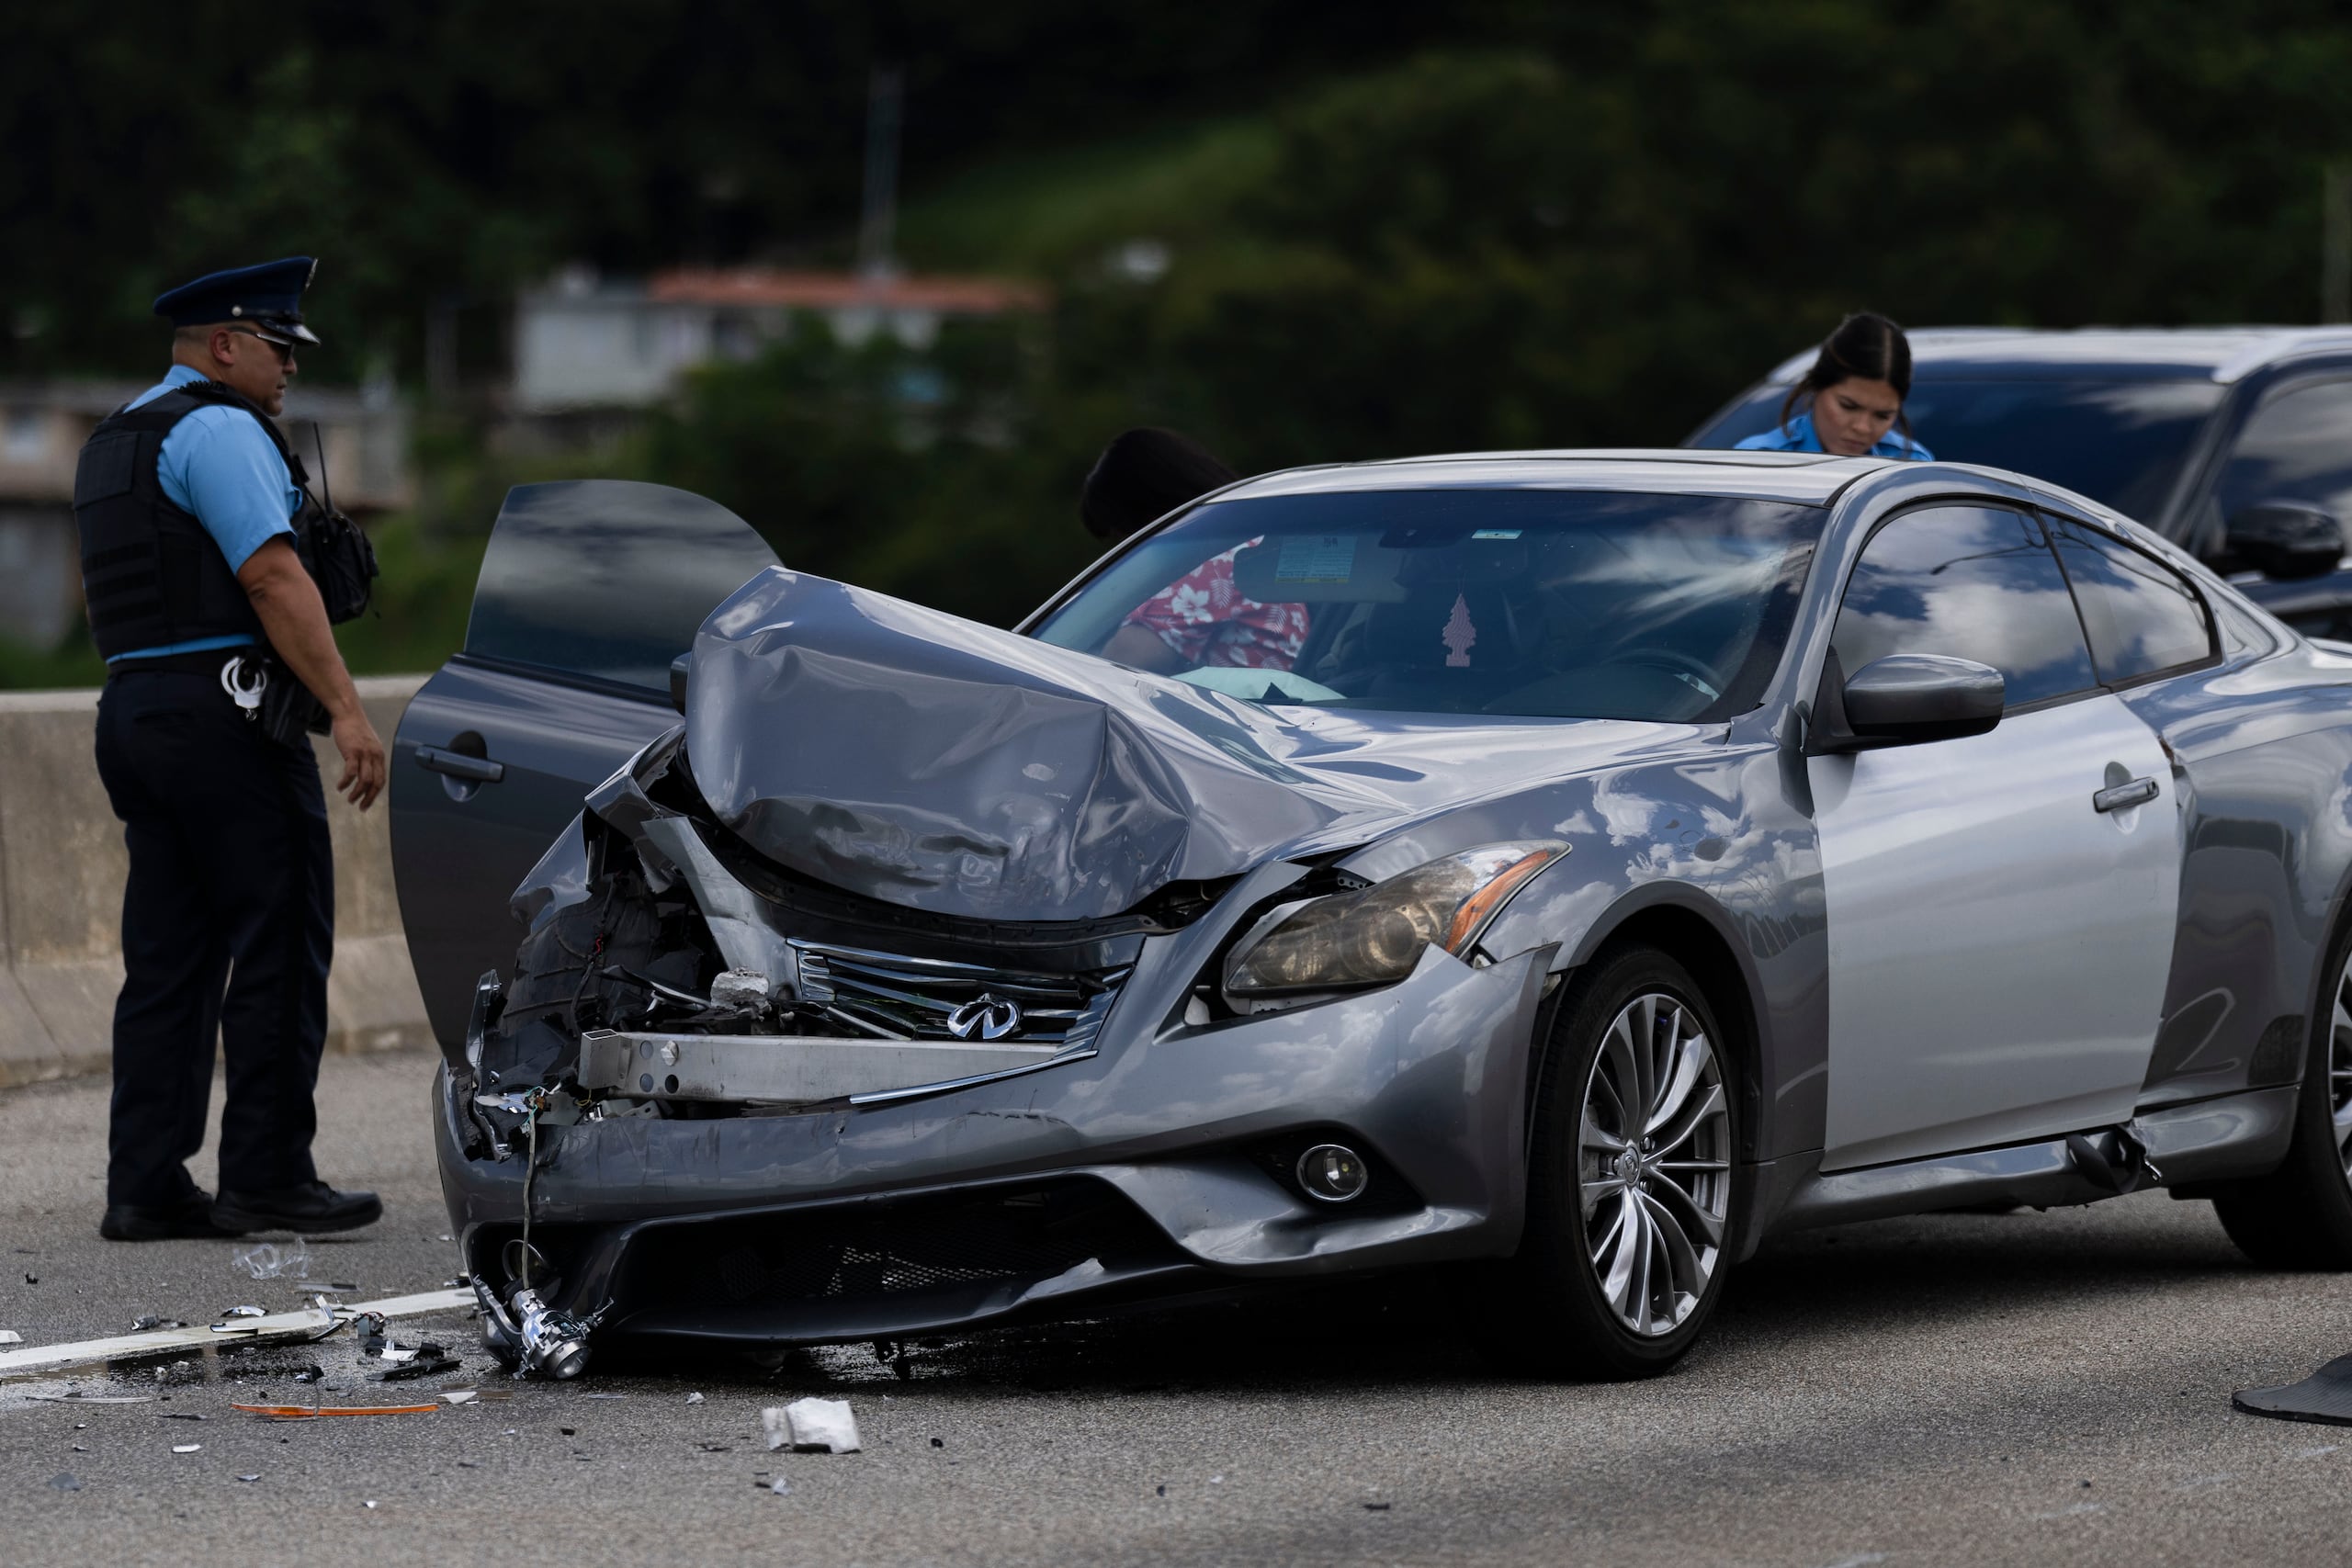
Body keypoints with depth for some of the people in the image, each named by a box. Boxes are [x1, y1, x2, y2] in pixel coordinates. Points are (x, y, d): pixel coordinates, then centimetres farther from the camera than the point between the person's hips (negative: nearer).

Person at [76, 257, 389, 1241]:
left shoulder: (111, 444, 21)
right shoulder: (219, 430, -9)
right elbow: (272, 577, -18)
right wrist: (346, 708, -20)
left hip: (135, 713, 9)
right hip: (224, 709, -9)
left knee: (169, 959, 8)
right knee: (278, 949, -4)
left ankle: (145, 1186, 4)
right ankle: (266, 1177, -4)